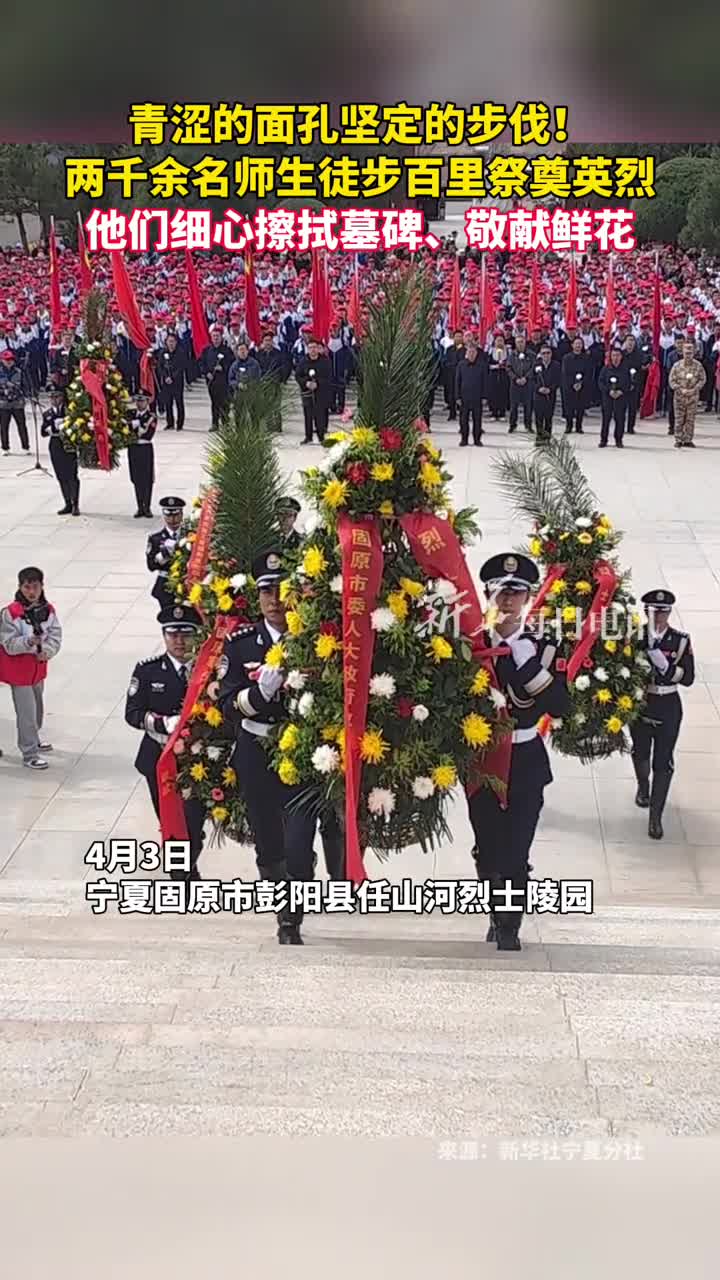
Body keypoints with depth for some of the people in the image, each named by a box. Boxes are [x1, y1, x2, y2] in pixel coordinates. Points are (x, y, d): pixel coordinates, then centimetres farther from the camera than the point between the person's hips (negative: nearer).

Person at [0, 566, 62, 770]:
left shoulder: (48, 610, -5)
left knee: (37, 706, 23)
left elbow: (55, 636, -4)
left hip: (38, 667, 6)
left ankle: (33, 739, 45)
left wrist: (47, 651, -22)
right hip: (18, 670, -6)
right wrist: (29, 642, -37)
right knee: (27, 711, -4)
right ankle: (30, 754, 5)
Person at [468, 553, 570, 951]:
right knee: (487, 849, 11)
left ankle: (508, 931, 10)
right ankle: (500, 915, 33)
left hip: (525, 764, -1)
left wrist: (530, 664, -24)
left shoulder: (542, 647, -5)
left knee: (516, 853, -4)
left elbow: (561, 706, -15)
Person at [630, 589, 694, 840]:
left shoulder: (680, 640, -8)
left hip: (668, 708, -1)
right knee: (641, 754, 20)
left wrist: (664, 664, -26)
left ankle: (655, 816, 7)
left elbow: (688, 678, -12)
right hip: (639, 704, 1)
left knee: (663, 762, -2)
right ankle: (643, 786, 53)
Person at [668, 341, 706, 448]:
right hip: (679, 396, 0)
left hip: (693, 396, 1)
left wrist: (694, 389, -13)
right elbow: (672, 380, -2)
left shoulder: (698, 365, -2)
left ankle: (688, 440, 12)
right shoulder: (677, 365, -3)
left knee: (690, 419, 4)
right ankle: (678, 440, 8)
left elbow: (702, 379, 1)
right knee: (679, 419, 1)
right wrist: (681, 390, -14)